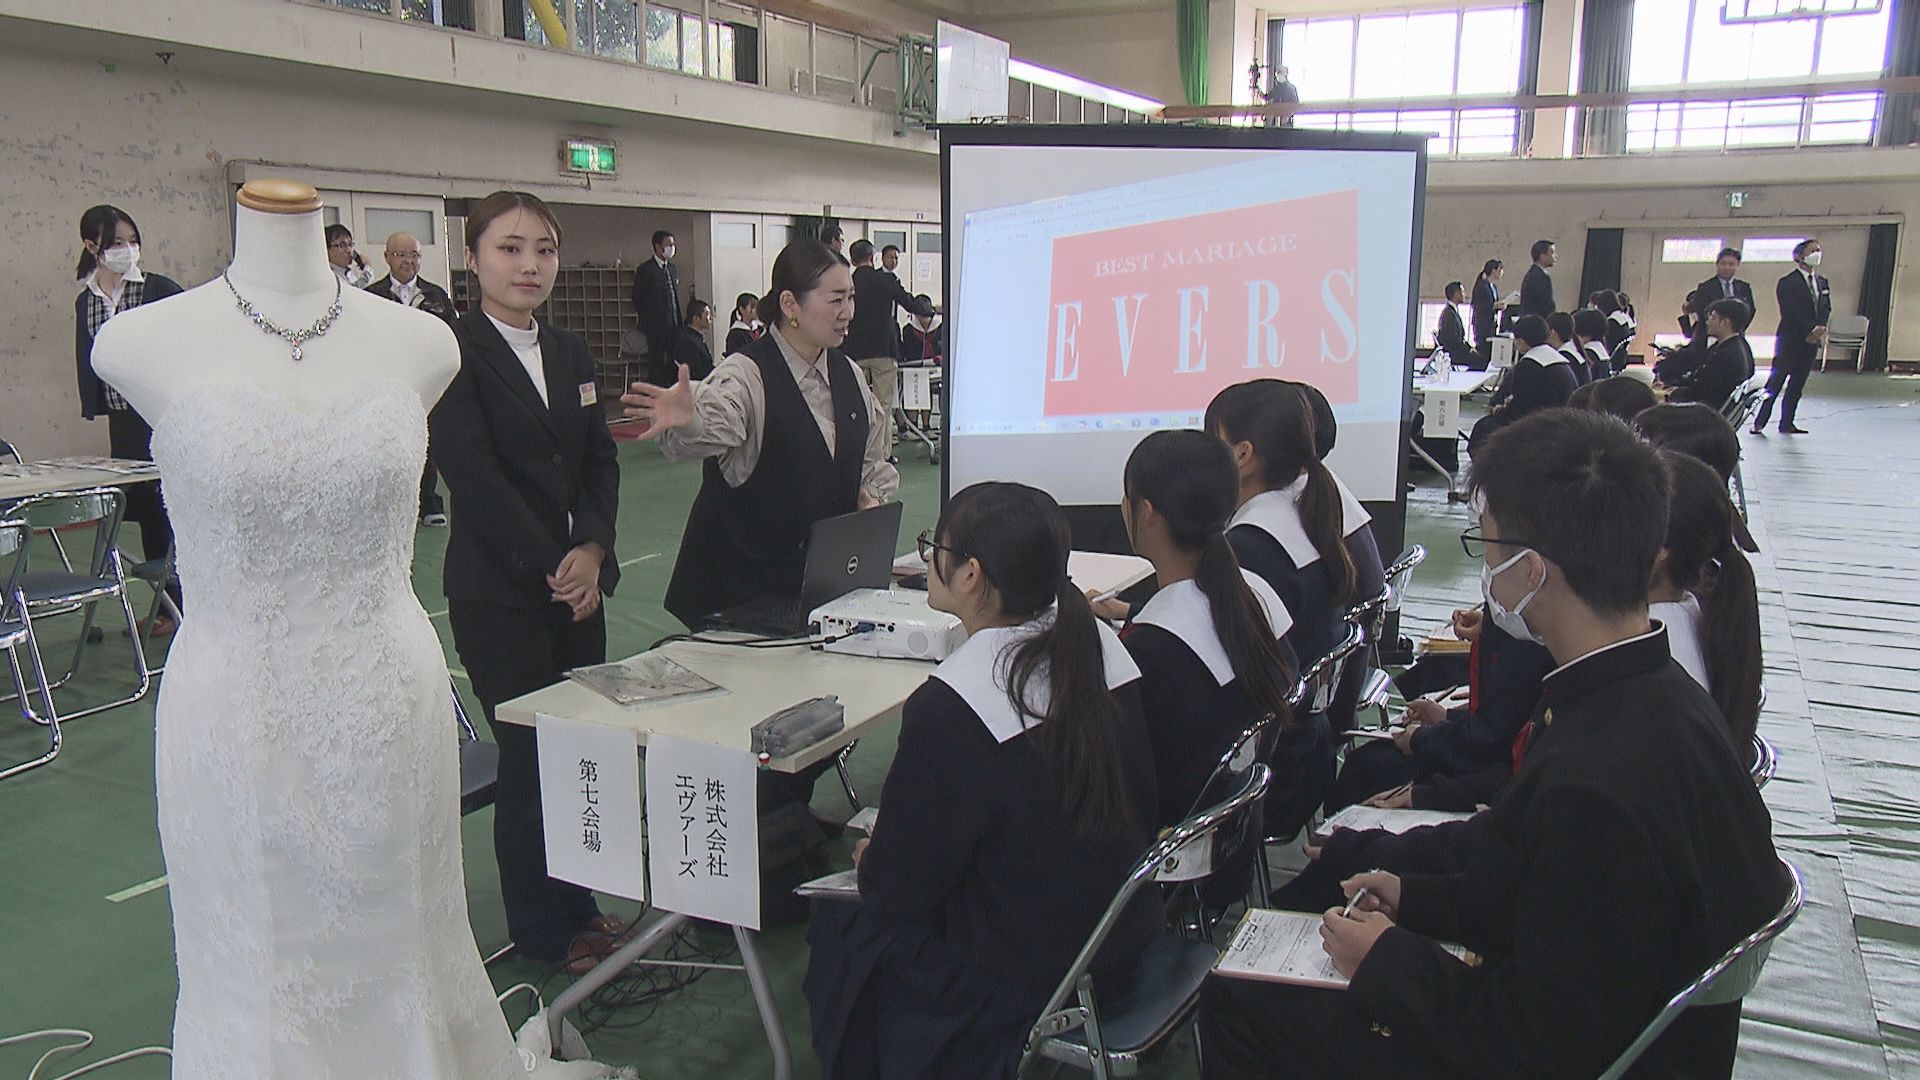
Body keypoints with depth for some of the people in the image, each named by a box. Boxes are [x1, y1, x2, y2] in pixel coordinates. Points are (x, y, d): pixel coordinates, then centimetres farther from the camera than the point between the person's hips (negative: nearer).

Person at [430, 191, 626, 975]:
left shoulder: (569, 353, 13)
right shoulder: (452, 352, -8)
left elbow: (600, 458, 9)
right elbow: (472, 475, -15)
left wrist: (591, 550, -7)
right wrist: (548, 568, -14)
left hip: (576, 579, 6)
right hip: (499, 592, -6)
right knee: (530, 756, 1)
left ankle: (577, 904, 26)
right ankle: (541, 929, 18)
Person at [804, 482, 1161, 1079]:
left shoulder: (951, 707, -29)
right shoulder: (1099, 644, -7)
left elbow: (900, 889, -18)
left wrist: (870, 860, 7)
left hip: (1028, 985, -7)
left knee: (837, 929, 16)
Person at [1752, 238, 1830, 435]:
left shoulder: (1822, 283, 16)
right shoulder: (1787, 283, -6)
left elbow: (1826, 308, 11)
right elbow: (1793, 313, -14)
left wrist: (1820, 328, -8)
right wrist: (1812, 330, -16)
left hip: (1811, 341, 7)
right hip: (1790, 340, -7)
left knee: (1797, 385, 7)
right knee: (1775, 381, -9)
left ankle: (1787, 423, 10)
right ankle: (1759, 423, -7)